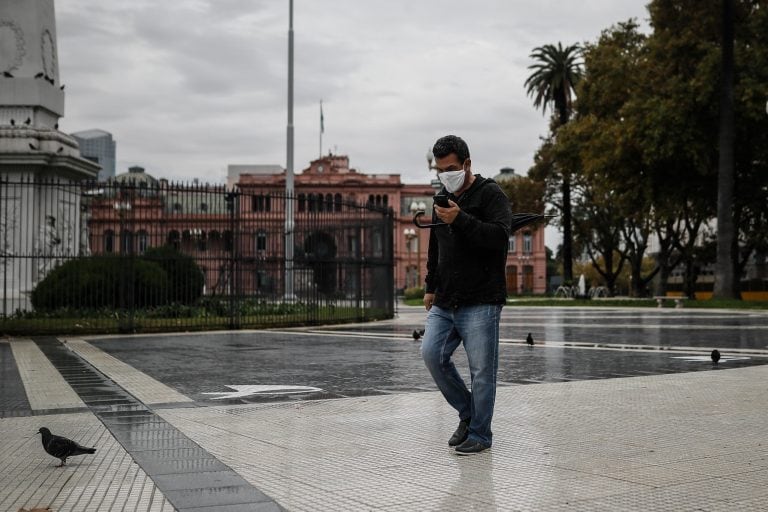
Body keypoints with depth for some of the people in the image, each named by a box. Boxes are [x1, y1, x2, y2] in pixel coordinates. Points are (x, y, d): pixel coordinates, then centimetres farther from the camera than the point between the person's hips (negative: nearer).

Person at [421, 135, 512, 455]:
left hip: (480, 305, -6)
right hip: (445, 304, 7)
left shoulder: (490, 195, -3)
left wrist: (460, 220, -26)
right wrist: (431, 287, 27)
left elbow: (500, 236, -20)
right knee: (431, 353, -7)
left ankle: (479, 434, 10)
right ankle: (468, 412, 13)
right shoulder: (444, 198, 19)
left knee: (482, 370, -3)